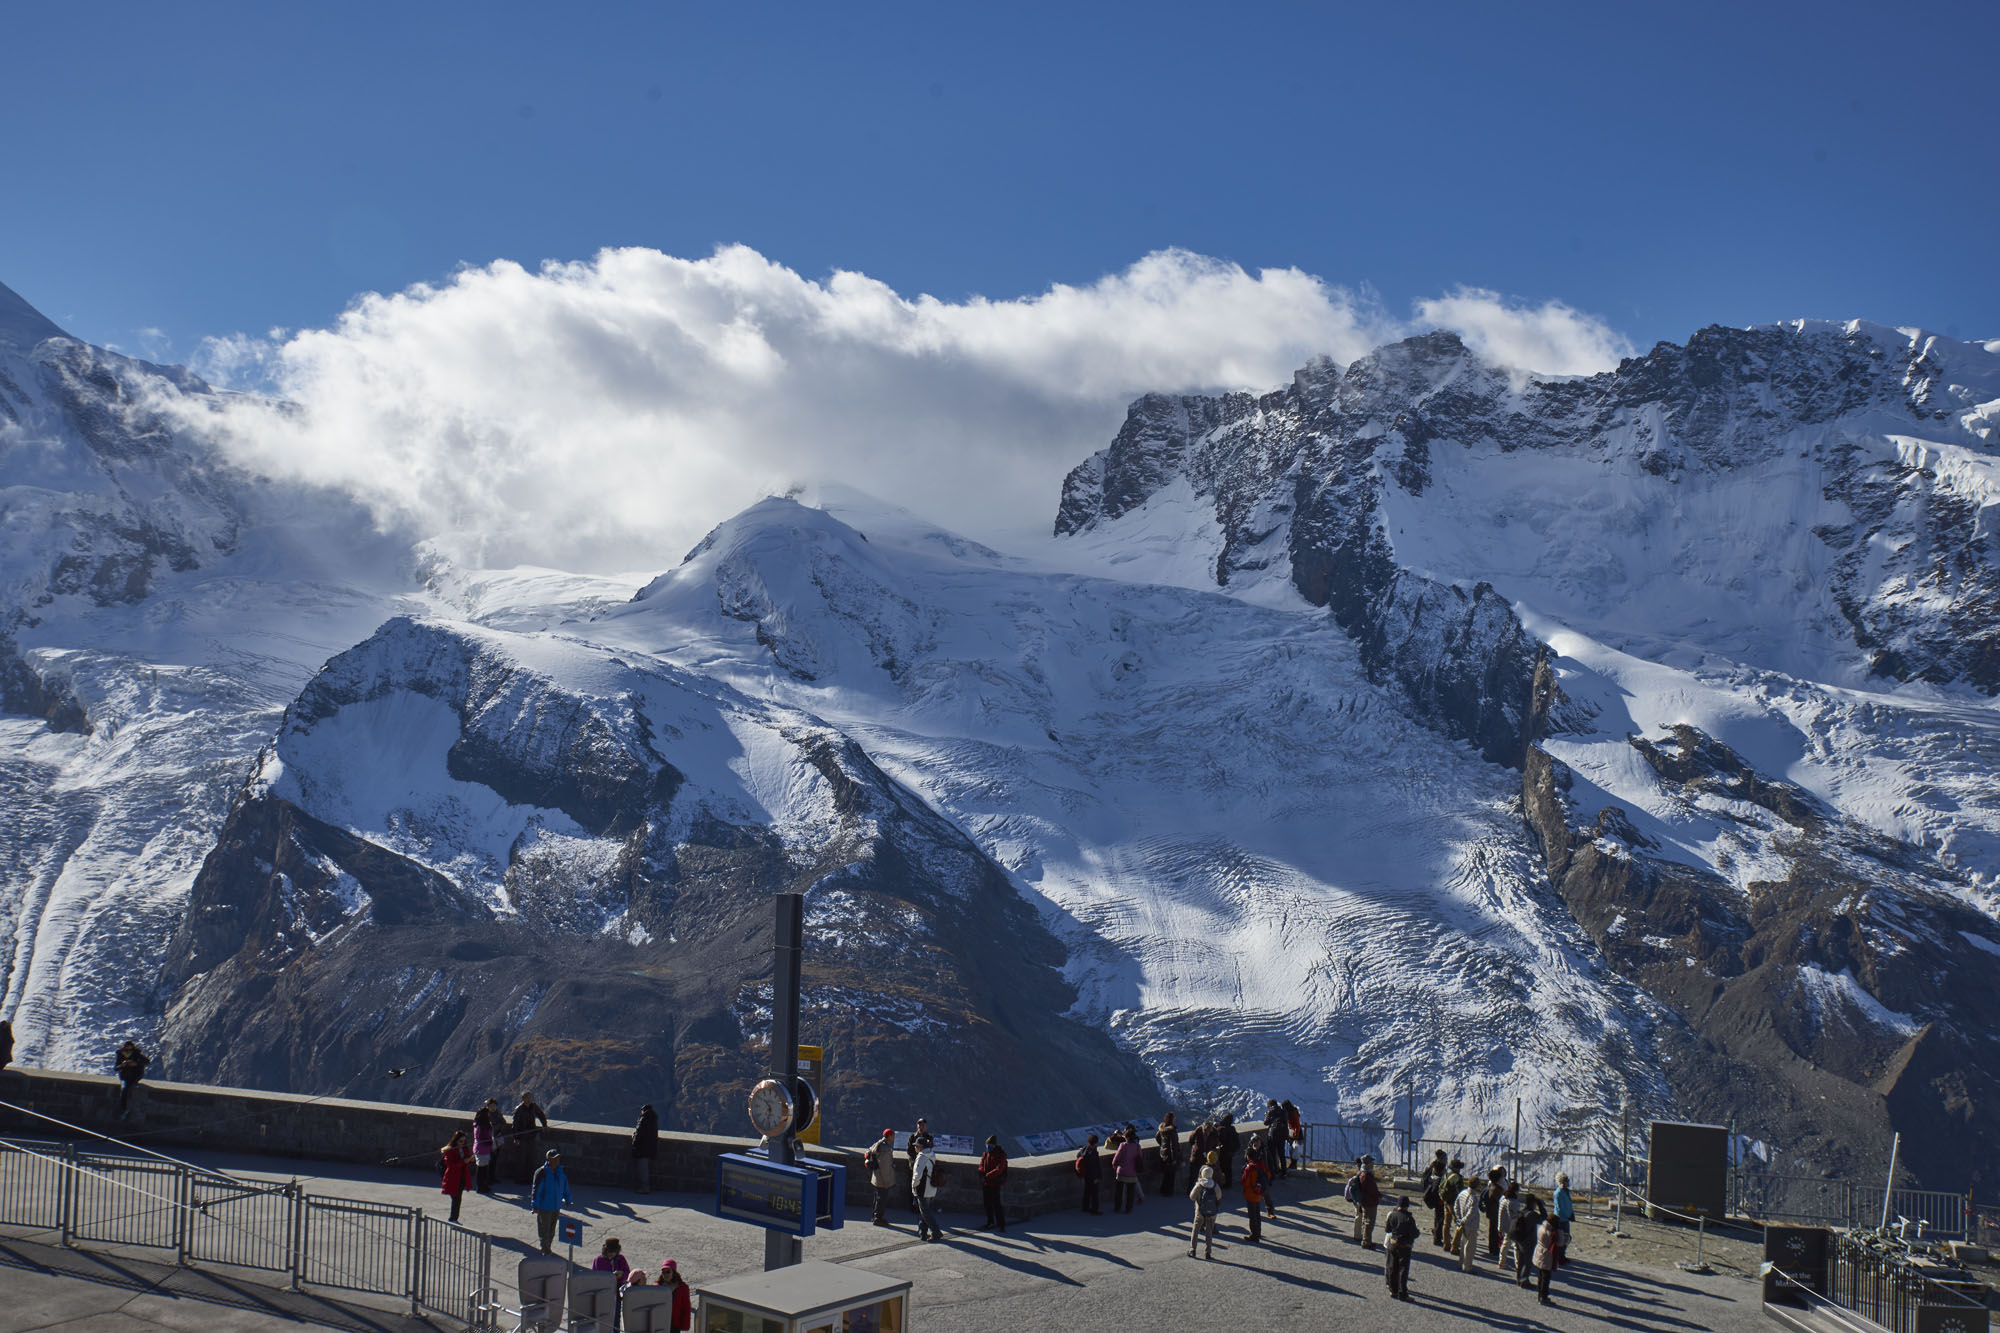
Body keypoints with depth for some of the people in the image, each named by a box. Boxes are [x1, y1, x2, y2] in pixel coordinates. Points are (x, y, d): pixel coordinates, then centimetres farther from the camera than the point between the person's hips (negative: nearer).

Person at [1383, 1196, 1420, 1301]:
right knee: (1403, 1270, 2)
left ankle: (1393, 1290, 23)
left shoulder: (1392, 1215, -6)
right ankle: (1402, 1293, 2)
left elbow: (1387, 1230, 4)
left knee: (1392, 1268, 15)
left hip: (1392, 1244, 4)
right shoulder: (1409, 1219, -18)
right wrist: (1418, 1230, 10)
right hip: (1405, 1246, -4)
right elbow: (1414, 1234, -11)